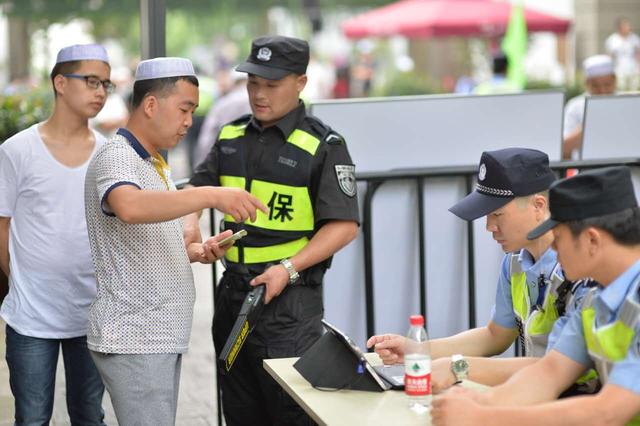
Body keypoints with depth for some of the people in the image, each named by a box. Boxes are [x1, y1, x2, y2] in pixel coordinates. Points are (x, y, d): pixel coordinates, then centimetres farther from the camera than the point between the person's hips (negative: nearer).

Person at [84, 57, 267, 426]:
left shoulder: (157, 164, 18)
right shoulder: (115, 158, -13)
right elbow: (130, 207, -36)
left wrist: (197, 251, 7)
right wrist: (211, 195, -40)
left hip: (164, 336, 9)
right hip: (133, 340, -9)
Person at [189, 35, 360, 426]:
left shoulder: (323, 145, -8)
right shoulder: (231, 137, 10)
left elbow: (344, 225, -11)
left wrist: (288, 269, -19)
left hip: (290, 296, -6)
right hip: (233, 290, 6)